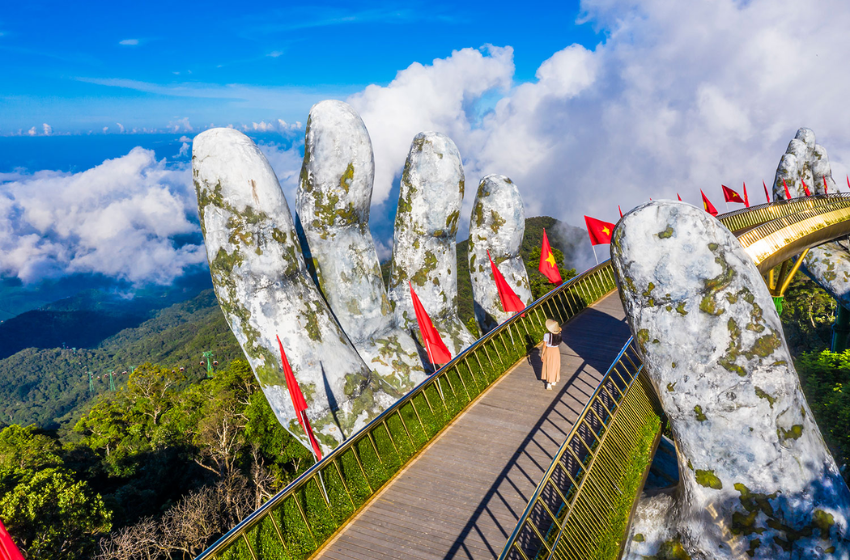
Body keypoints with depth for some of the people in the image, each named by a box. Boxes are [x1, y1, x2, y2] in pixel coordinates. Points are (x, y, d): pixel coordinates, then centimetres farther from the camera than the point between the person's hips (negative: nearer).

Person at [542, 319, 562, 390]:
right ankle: (553, 381, 34)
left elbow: (544, 346, -15)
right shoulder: (559, 334, -14)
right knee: (555, 366, 19)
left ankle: (548, 384, 15)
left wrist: (542, 354, -1)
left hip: (548, 351, -2)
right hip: (556, 351, 2)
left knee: (548, 366, 13)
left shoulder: (546, 335, -22)